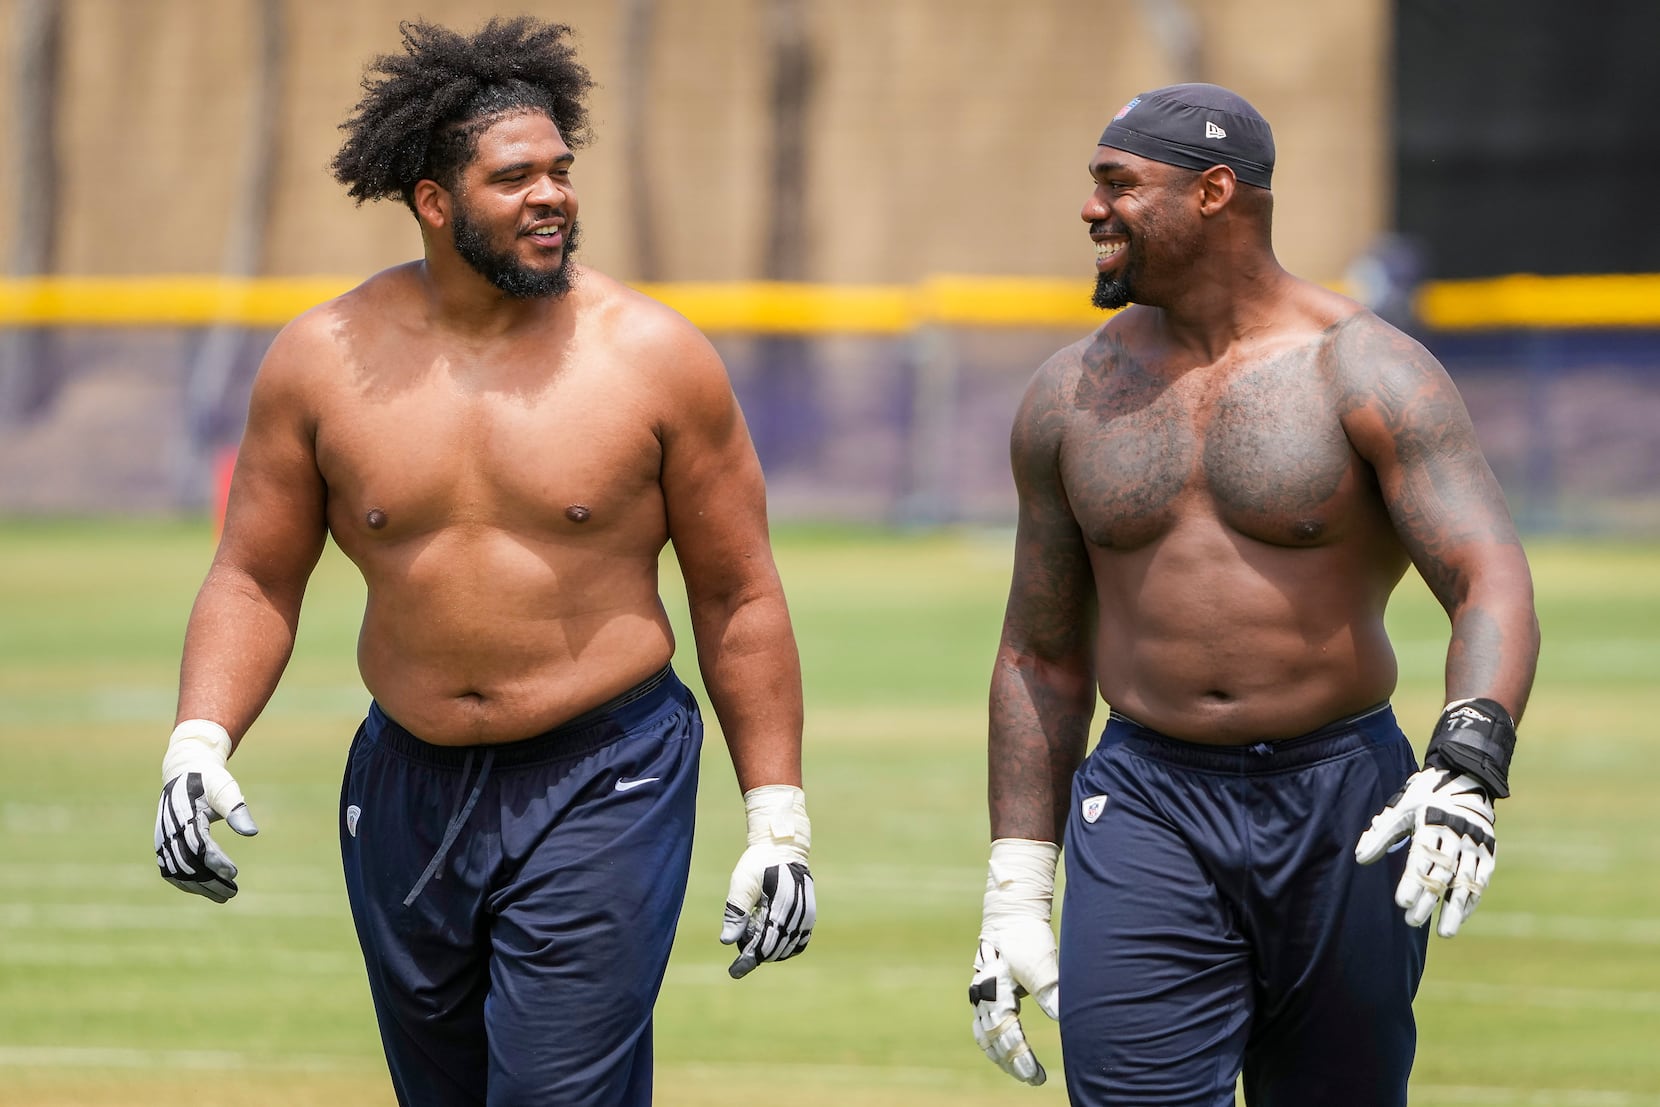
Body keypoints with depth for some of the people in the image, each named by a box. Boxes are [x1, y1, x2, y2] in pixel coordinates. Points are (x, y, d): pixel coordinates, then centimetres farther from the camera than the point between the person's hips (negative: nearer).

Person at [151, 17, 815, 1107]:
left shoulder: (656, 357, -7)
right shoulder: (324, 360, -1)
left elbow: (739, 598, -1)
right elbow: (256, 579, 6)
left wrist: (779, 819, -2)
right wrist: (199, 743, -11)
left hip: (603, 790, -3)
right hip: (407, 788, 4)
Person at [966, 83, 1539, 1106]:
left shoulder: (1367, 373, -4)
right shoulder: (1071, 396, 9)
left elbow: (1493, 589, -14)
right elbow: (1042, 655, 15)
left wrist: (1466, 772, -33)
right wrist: (1014, 895, 10)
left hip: (1342, 811, -2)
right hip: (1148, 812, 2)